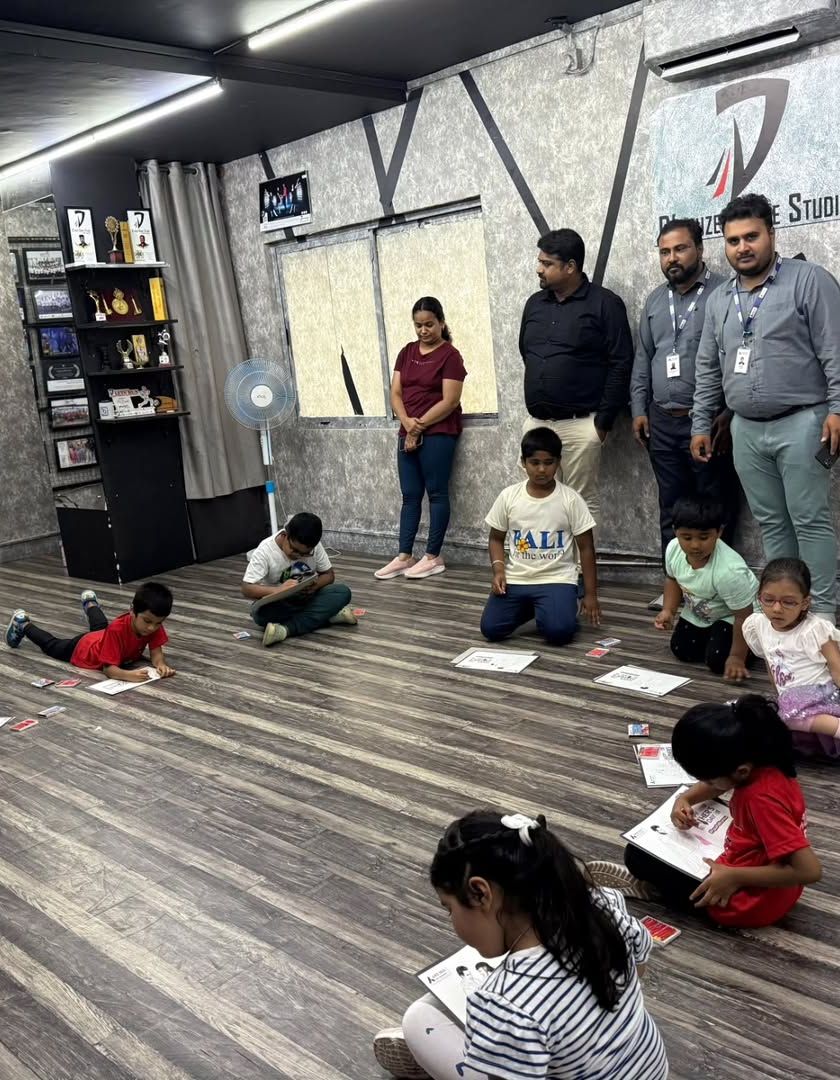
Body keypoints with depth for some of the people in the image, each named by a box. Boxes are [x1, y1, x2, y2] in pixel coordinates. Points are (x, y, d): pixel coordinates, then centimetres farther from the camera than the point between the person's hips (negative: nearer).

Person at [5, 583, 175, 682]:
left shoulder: (154, 625, -34)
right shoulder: (117, 629, -47)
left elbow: (156, 653, -31)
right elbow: (109, 669, -46)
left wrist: (161, 665, -54)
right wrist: (129, 675, -66)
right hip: (83, 649, -5)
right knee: (51, 645, 26)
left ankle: (90, 604, 70)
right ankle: (23, 625, 50)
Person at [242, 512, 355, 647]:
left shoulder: (314, 546, -11)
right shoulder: (265, 551, -19)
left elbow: (329, 574, 0)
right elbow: (246, 589, -22)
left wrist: (315, 585, -24)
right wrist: (279, 590, -40)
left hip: (306, 598, 3)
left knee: (343, 592, -24)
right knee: (261, 612, -37)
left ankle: (286, 629, -29)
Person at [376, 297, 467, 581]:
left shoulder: (450, 355, -6)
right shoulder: (407, 352, 12)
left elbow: (450, 401, -12)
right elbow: (395, 393, 7)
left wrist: (420, 426, -12)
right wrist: (407, 423, -9)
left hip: (438, 434, -6)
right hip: (408, 434, 6)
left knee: (436, 493, 0)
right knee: (410, 495, 8)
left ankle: (433, 558, 6)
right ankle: (404, 556, 12)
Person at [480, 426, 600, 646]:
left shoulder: (571, 500, -6)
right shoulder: (509, 496, -1)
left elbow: (586, 548, -1)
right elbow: (496, 539, 10)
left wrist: (590, 594, -2)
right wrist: (498, 570, -9)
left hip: (557, 579, -2)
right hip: (515, 579, 3)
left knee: (558, 631, -28)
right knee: (491, 629, -15)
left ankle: (546, 609, 10)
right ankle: (528, 608, 16)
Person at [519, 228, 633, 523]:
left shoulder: (604, 303, -5)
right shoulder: (534, 303, 12)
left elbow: (621, 364, -9)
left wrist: (604, 420, -11)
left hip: (580, 424, -5)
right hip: (535, 422, 6)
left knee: (583, 502, 0)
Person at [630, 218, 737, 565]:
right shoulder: (655, 301, 15)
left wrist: (730, 414, -14)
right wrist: (639, 409, 11)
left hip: (709, 421, -6)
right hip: (663, 422, 6)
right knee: (671, 512, 11)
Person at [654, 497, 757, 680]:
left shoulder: (730, 571, -42)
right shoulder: (673, 549, -24)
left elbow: (743, 615, -29)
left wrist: (737, 656, -25)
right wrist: (668, 611, -13)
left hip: (730, 616, -6)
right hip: (696, 613, 6)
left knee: (718, 662, -17)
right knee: (681, 651, 6)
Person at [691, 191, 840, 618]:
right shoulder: (719, 299, 14)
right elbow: (708, 369, 17)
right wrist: (701, 425, 15)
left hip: (800, 423, -5)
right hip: (746, 430, 6)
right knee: (771, 523, 11)